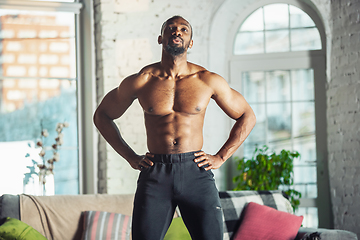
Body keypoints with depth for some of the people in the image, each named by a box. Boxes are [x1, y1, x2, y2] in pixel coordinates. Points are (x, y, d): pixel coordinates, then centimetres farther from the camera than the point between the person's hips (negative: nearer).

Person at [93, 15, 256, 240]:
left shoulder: (208, 80, 4)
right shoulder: (140, 82, 4)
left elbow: (247, 116, 15)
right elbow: (102, 115, 17)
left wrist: (220, 157, 7)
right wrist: (130, 157, 8)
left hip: (196, 173, 0)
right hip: (155, 174, 0)